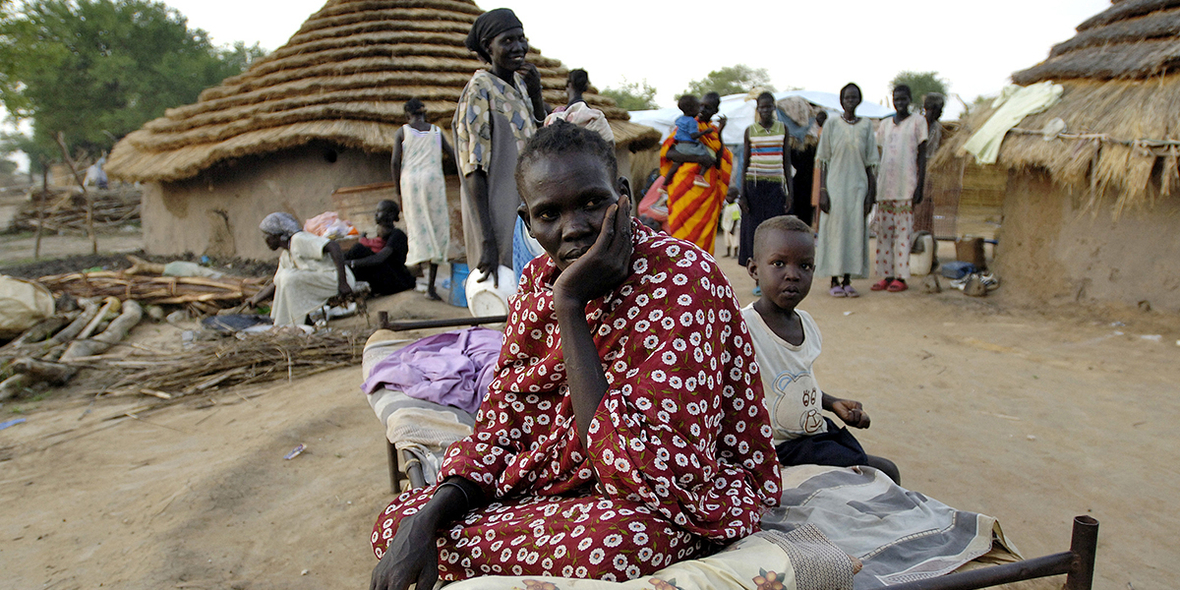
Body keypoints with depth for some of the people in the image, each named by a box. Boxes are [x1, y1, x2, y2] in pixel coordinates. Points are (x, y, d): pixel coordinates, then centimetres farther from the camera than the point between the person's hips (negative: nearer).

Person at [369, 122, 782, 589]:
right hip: (558, 483, 5)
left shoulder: (683, 279, -23)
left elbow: (637, 467, -30)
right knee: (395, 523, -5)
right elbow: (502, 423, 1)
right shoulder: (540, 280, -2)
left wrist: (571, 307, -30)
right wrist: (428, 517, -15)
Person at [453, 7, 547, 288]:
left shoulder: (520, 84, 9)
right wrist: (487, 242, -25)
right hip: (504, 218, -8)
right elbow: (473, 170, -19)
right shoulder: (480, 90, -13)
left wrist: (536, 94, -3)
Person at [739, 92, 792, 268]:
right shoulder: (750, 130, 5)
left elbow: (787, 162, 9)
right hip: (754, 185, -1)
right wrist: (742, 194, -1)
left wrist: (789, 193, 3)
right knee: (754, 230, -2)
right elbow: (745, 163, 6)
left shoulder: (783, 129, 8)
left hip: (776, 185, 1)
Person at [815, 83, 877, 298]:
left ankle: (847, 281, 11)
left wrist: (871, 192, 1)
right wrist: (822, 190, -8)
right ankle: (834, 281, 6)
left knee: (855, 230, 2)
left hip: (858, 186, 2)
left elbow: (870, 163, 8)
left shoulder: (866, 126, 8)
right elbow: (823, 161, 0)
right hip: (835, 185, -2)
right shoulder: (832, 124, 2)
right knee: (834, 229, -2)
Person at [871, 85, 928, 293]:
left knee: (903, 231, -4)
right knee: (883, 230, 2)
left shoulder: (918, 122, 4)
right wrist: (874, 185, 12)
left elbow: (922, 156, 0)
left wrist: (920, 186, -8)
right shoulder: (885, 124, 16)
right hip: (885, 186, 4)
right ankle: (886, 275, 8)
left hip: (906, 186, -4)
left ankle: (901, 277, -1)